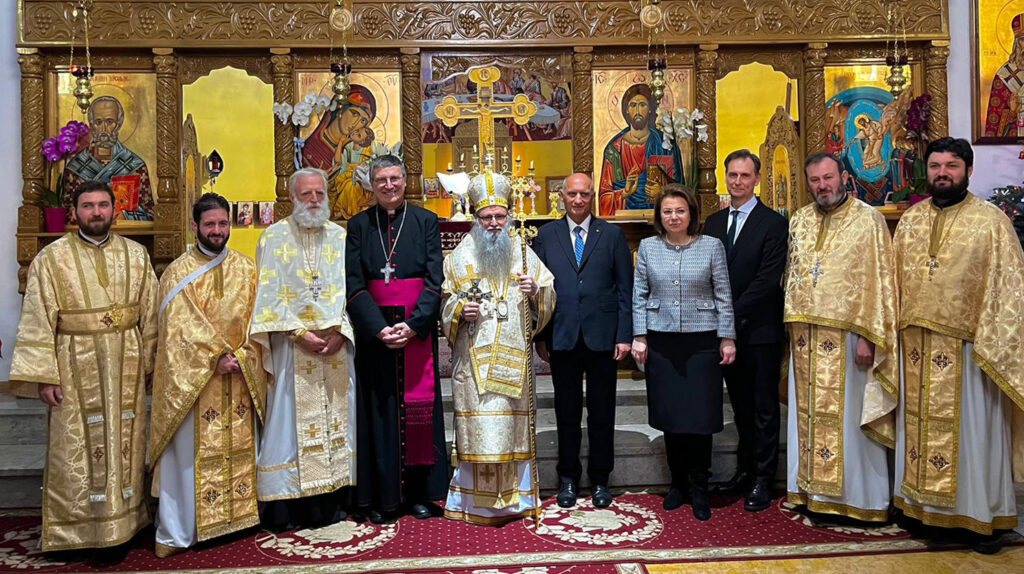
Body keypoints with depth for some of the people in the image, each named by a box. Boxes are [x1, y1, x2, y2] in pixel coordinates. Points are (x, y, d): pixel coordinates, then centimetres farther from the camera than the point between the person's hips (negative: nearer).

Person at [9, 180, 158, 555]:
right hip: (75, 371, -2)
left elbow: (150, 315, 8)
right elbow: (37, 322, -5)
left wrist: (152, 365, 6)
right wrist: (43, 376, -10)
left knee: (125, 446, 8)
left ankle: (123, 523, 20)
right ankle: (75, 531, 15)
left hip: (125, 369, 2)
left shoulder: (136, 255, 6)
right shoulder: (51, 259, -2)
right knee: (75, 451, 3)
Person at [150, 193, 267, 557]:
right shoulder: (178, 272, 0)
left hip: (240, 378, 3)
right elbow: (181, 326, -9)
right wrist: (218, 356, -16)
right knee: (190, 451, 0)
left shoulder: (246, 269, 8)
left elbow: (256, 321, 3)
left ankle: (238, 515, 20)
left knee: (239, 448, 9)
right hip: (192, 377, -3)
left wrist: (239, 357, -11)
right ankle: (176, 531, 10)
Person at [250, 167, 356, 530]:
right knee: (290, 418, -1)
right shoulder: (274, 237, 1)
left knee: (334, 418, 6)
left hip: (335, 346, 3)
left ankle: (329, 501, 15)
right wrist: (300, 333, -13)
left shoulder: (340, 238, 8)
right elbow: (268, 296, -4)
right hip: (290, 349, -3)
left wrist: (340, 333, -10)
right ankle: (285, 505, 7)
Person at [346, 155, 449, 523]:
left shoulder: (426, 222, 4)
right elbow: (354, 284, -1)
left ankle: (418, 492, 14)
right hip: (373, 331, 0)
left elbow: (435, 280, -3)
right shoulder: (358, 226, 6)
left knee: (418, 408, 3)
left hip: (417, 330, 0)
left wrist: (412, 324, -15)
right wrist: (379, 328, -14)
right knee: (379, 411, 3)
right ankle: (381, 497, 12)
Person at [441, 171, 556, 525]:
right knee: (477, 425, -4)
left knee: (512, 424, 5)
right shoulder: (460, 256, 8)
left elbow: (549, 298, 8)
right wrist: (460, 309, -11)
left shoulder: (523, 253, 9)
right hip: (473, 357, -1)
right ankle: (478, 501, 7)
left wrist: (536, 290, -13)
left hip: (513, 356, 1)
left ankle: (513, 498, 17)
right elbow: (444, 302, 9)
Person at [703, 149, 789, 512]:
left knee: (764, 408, 4)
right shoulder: (713, 223, 11)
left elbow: (768, 279, -14)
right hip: (725, 329, 5)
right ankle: (744, 471, 26)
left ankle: (762, 481, 12)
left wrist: (734, 315, -16)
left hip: (759, 329, -5)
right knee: (740, 406, 15)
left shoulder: (774, 223, -7)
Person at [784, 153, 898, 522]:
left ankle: (857, 496, 16)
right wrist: (793, 327, 9)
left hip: (846, 337, -5)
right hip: (805, 338, 5)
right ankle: (812, 489, 23)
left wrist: (867, 336, -15)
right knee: (809, 413, 11)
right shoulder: (799, 222, 11)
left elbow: (879, 281, -9)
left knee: (849, 418, 2)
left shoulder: (868, 220, -5)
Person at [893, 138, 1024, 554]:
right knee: (920, 424, 12)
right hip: (916, 346, 4)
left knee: (971, 429, 5)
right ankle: (922, 504, 26)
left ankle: (983, 515, 20)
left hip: (966, 346, -4)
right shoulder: (910, 220, 9)